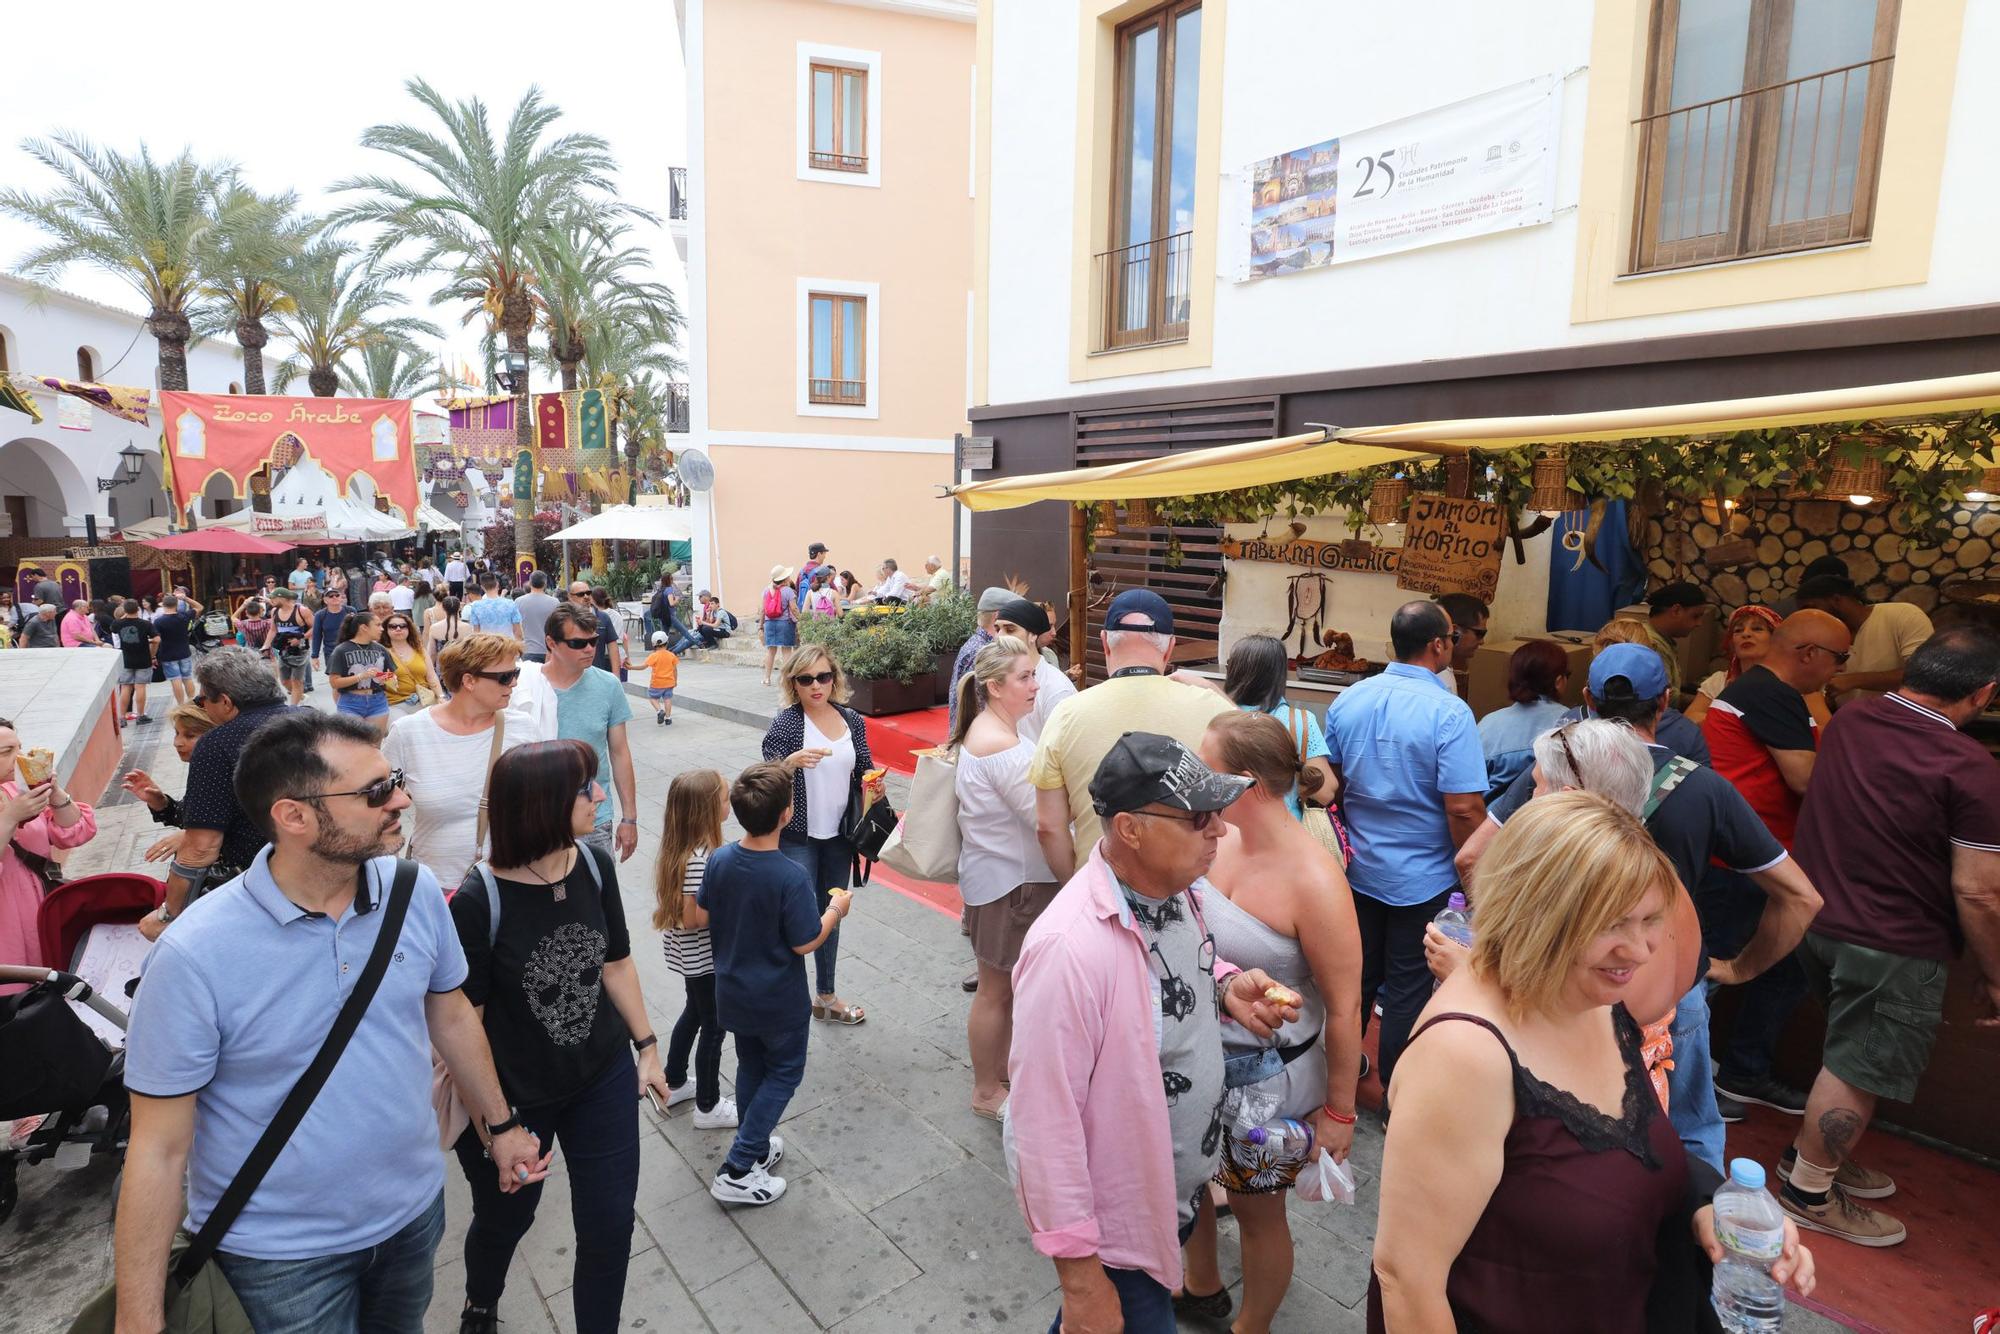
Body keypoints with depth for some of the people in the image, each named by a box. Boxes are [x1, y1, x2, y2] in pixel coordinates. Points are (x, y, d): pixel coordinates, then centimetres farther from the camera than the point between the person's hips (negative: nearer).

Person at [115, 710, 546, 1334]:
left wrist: (500, 1123, 12)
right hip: (281, 1253, -4)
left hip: (415, 1211, 4)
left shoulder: (416, 890, -12)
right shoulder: (193, 955, -24)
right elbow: (158, 1149, -16)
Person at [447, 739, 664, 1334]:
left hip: (604, 1082, 3)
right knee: (505, 1219, 24)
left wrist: (646, 1046, 6)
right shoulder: (479, 900, -26)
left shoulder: (596, 866, -11)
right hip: (516, 1098, -3)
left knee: (610, 1227, 9)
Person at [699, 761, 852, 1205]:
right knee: (784, 1073, 14)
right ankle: (737, 1171, 12)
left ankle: (756, 1148, 39)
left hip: (732, 992, 6)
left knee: (751, 1067, 24)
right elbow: (805, 943, -21)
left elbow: (704, 915, 1)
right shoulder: (791, 877, -29)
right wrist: (835, 910, -6)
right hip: (778, 1001, -5)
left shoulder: (719, 861, -12)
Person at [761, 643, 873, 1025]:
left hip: (839, 836, 5)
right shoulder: (784, 723, -11)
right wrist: (791, 761, -34)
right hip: (797, 838, -5)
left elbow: (864, 768, 13)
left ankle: (826, 997, 35)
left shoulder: (852, 720, 2)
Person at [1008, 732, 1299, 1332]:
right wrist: (1080, 1277, -21)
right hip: (1116, 1218, -8)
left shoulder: (1180, 888, -8)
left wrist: (1228, 986, -10)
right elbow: (1045, 1118, -29)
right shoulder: (1070, 946, -35)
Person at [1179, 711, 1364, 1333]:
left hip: (1270, 1079, -6)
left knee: (1256, 1209, 17)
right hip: (1198, 1059, 6)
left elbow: (1344, 1008, -18)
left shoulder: (1314, 881, -27)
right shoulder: (1217, 839, -10)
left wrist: (1339, 1111, -10)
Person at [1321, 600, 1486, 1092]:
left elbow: (1330, 781, 7)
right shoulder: (1448, 713, -19)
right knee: (1408, 990, 9)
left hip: (1357, 870, 5)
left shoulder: (1347, 699, -2)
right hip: (1421, 879, -5)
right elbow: (1464, 809, -21)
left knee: (1355, 977, 19)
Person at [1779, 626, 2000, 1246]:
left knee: (1849, 1052, 25)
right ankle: (1810, 1191, 22)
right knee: (1857, 1070, 8)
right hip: (1895, 947, -7)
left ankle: (1816, 1153, 39)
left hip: (1819, 919, 7)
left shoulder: (1849, 718, -2)